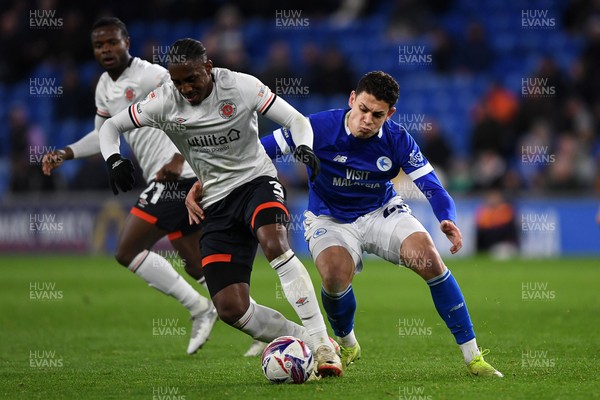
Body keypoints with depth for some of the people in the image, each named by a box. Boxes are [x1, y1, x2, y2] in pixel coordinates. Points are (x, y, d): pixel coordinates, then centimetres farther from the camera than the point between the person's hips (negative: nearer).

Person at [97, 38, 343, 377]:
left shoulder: (241, 86, -11)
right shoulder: (164, 102, -5)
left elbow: (297, 120, -6)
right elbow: (111, 126, 5)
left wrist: (304, 147, -29)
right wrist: (114, 160, -17)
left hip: (257, 181, -3)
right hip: (217, 204, 3)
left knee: (274, 244, -38)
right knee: (231, 309, -13)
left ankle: (322, 344, -32)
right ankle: (305, 342, 4)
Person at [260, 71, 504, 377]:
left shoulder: (397, 140, -16)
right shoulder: (319, 128, -21)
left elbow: (432, 188, -15)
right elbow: (256, 151, -14)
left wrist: (448, 220, -37)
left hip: (382, 212, 2)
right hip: (330, 220, -2)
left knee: (430, 259, -21)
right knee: (335, 277, -31)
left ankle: (473, 357, -11)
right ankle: (347, 346, 5)